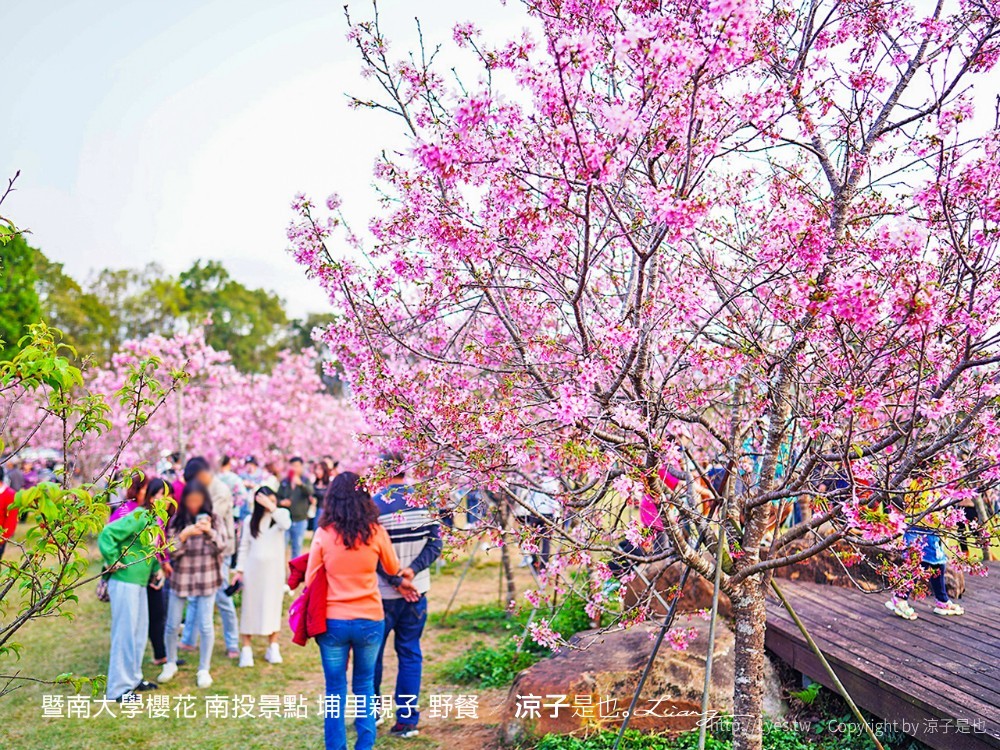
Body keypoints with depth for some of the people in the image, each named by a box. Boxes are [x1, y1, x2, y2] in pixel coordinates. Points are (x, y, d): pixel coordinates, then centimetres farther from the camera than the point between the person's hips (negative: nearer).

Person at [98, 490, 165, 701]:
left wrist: (157, 569, 8)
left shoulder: (152, 519, 10)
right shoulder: (138, 517, -18)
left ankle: (133, 678, 32)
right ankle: (118, 689, 10)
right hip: (124, 583, -9)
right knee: (125, 634, -1)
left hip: (140, 583, 9)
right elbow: (107, 535, -25)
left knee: (140, 632, 18)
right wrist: (113, 562, -19)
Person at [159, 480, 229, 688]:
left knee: (205, 626, 1)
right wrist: (184, 535, -22)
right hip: (180, 578, 1)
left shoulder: (214, 519, -2)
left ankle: (204, 670, 16)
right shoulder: (176, 521, -1)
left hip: (206, 579, -1)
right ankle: (170, 664, 33)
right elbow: (171, 551, -5)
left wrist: (210, 532, -24)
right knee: (172, 625, 10)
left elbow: (223, 547, -7)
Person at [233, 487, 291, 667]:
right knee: (250, 607, 2)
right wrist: (239, 569, -1)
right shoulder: (250, 520, 3)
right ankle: (246, 649, 9)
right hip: (253, 569, 0)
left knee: (273, 606, 5)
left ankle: (273, 648, 15)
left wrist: (271, 507, -25)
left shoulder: (281, 513, 0)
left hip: (274, 569, 0)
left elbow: (286, 524, -24)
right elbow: (244, 546, 5)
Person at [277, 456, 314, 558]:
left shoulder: (305, 481, 1)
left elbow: (310, 492, -18)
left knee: (297, 548, 9)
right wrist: (281, 502, -11)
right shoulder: (284, 481, 5)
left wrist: (301, 484, -36)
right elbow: (277, 497, 11)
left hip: (300, 520, 0)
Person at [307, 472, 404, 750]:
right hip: (370, 620, 1)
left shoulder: (323, 534, -10)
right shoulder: (376, 532, -8)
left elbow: (310, 579, -1)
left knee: (335, 689, 13)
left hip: (332, 622, -1)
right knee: (365, 686, 18)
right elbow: (393, 569, 8)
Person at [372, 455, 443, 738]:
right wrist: (413, 570, -10)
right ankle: (407, 719, 13)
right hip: (417, 592, 4)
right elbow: (435, 544, -3)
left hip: (383, 594, -3)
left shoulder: (376, 505, -15)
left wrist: (396, 581, -11)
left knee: (372, 653, 15)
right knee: (410, 653, 11)